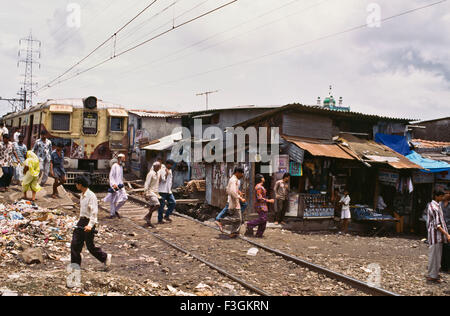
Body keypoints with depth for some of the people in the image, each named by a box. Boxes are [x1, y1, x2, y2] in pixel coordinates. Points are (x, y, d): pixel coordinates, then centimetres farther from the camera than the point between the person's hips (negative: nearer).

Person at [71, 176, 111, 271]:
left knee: (90, 246, 0)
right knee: (75, 244, 4)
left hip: (88, 223, -8)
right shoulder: (82, 195, 11)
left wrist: (90, 225, -29)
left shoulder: (91, 196, -17)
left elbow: (94, 212, -22)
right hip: (81, 221, 8)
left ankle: (105, 257, 20)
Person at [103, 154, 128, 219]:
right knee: (114, 200, -2)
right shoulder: (115, 166, -10)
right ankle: (112, 214, 10)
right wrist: (113, 184, -24)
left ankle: (116, 210, 13)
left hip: (120, 185, 8)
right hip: (115, 186, -8)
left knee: (124, 198, -2)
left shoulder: (121, 166, 16)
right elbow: (111, 176, -15)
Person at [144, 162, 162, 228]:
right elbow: (147, 184, -16)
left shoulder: (157, 173, 13)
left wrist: (158, 193, 20)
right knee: (157, 205, -18)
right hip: (150, 192, -9)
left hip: (155, 193, 9)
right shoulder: (151, 174, -14)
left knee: (152, 207, 7)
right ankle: (147, 216, -6)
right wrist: (146, 194, -20)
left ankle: (148, 222, 10)